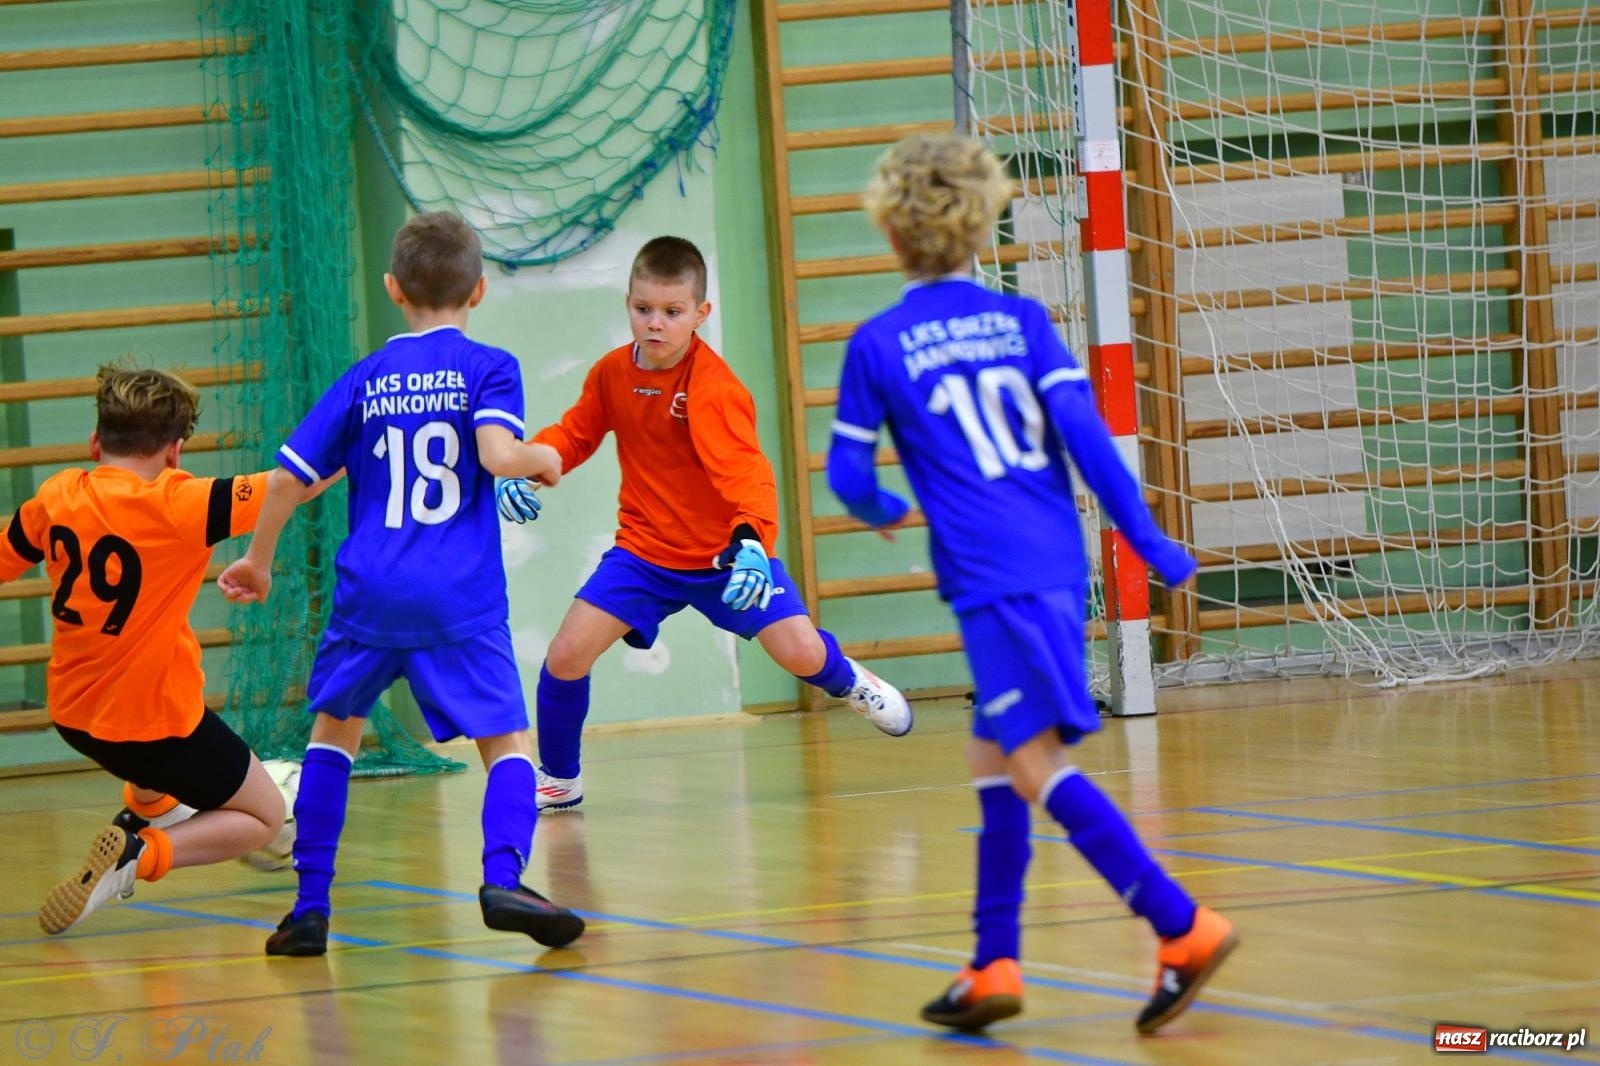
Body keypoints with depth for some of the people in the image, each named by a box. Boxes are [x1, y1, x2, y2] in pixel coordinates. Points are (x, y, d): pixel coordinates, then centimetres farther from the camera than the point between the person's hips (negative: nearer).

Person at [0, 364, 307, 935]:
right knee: (264, 817, 9)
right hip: (153, 724, -7)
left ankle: (149, 806, 42)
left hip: (73, 714, 7)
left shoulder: (55, 497, -6)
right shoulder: (177, 505, -22)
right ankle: (138, 852, -13)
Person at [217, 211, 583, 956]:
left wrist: (258, 561, 23)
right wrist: (544, 460, 6)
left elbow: (289, 477, 9)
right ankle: (503, 875, -26)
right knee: (507, 740, 1)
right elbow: (497, 454, -16)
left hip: (369, 594, 3)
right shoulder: (487, 367, 1)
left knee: (334, 726, 21)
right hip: (460, 600, -3)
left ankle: (310, 906, 15)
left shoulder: (364, 381, 10)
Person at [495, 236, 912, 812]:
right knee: (566, 655, -10)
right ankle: (559, 780, 14)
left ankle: (846, 681, 25)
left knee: (801, 653, -15)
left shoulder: (713, 387, -24)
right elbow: (576, 432, 10)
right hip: (644, 549, 4)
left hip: (726, 550, -4)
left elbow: (748, 473, -33)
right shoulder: (612, 372, -6)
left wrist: (750, 541, -51)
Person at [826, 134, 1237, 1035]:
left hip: (991, 578, -6)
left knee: (1035, 762, -11)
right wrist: (1146, 538, 3)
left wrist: (883, 511, 30)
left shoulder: (878, 346, 0)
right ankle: (994, 967, 15)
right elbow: (1083, 430, 1)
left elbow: (849, 475, 7)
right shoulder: (1022, 319, 9)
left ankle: (1184, 927, -23)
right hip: (1060, 566, 6)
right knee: (994, 757, 15)